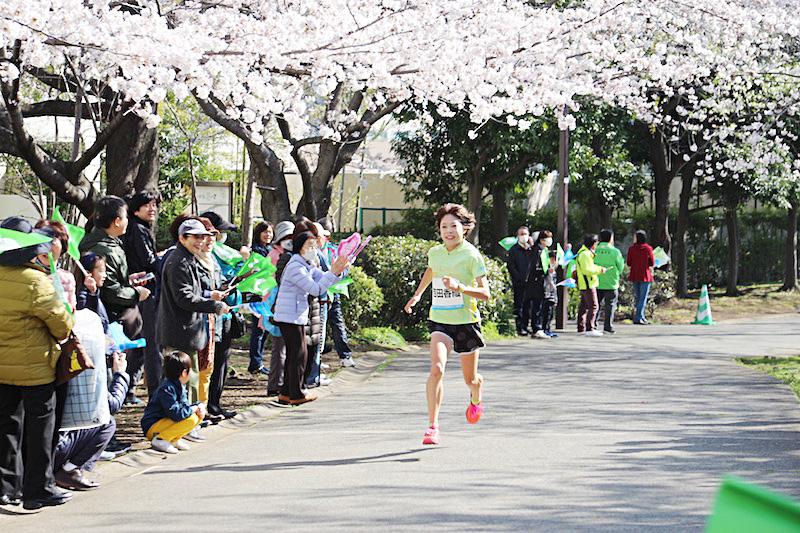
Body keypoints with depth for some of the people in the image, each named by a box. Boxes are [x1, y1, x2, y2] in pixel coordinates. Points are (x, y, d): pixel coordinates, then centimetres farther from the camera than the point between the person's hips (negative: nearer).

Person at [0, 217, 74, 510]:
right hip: (35, 367, -7)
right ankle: (39, 490, 11)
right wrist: (61, 335, 7)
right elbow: (63, 324, -13)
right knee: (40, 426, 5)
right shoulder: (37, 284, -22)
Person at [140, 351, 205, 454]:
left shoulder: (180, 386, 8)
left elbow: (184, 406, 14)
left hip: (165, 421, 10)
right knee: (191, 419, -28)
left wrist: (198, 406, -6)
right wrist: (193, 409, -19)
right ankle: (160, 440, -16)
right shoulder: (167, 389, -24)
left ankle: (174, 439, 5)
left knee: (199, 414, 5)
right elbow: (176, 414, -32)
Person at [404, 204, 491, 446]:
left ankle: (476, 400, 49)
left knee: (470, 378, 12)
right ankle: (432, 426, -19)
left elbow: (485, 293, -16)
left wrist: (460, 287, -30)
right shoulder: (434, 252, 3)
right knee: (436, 369, -21)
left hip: (466, 321, -2)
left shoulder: (472, 255, -12)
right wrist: (417, 295, 30)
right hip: (440, 321, 2)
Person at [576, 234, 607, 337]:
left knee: (584, 306, 14)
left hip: (584, 284, 11)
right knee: (593, 306, -12)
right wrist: (599, 270, -14)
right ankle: (589, 329, -15)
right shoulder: (585, 254, -17)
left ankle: (581, 328, 19)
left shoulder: (586, 253, 17)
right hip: (588, 284, -11)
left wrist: (599, 268, 8)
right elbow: (587, 270, -23)